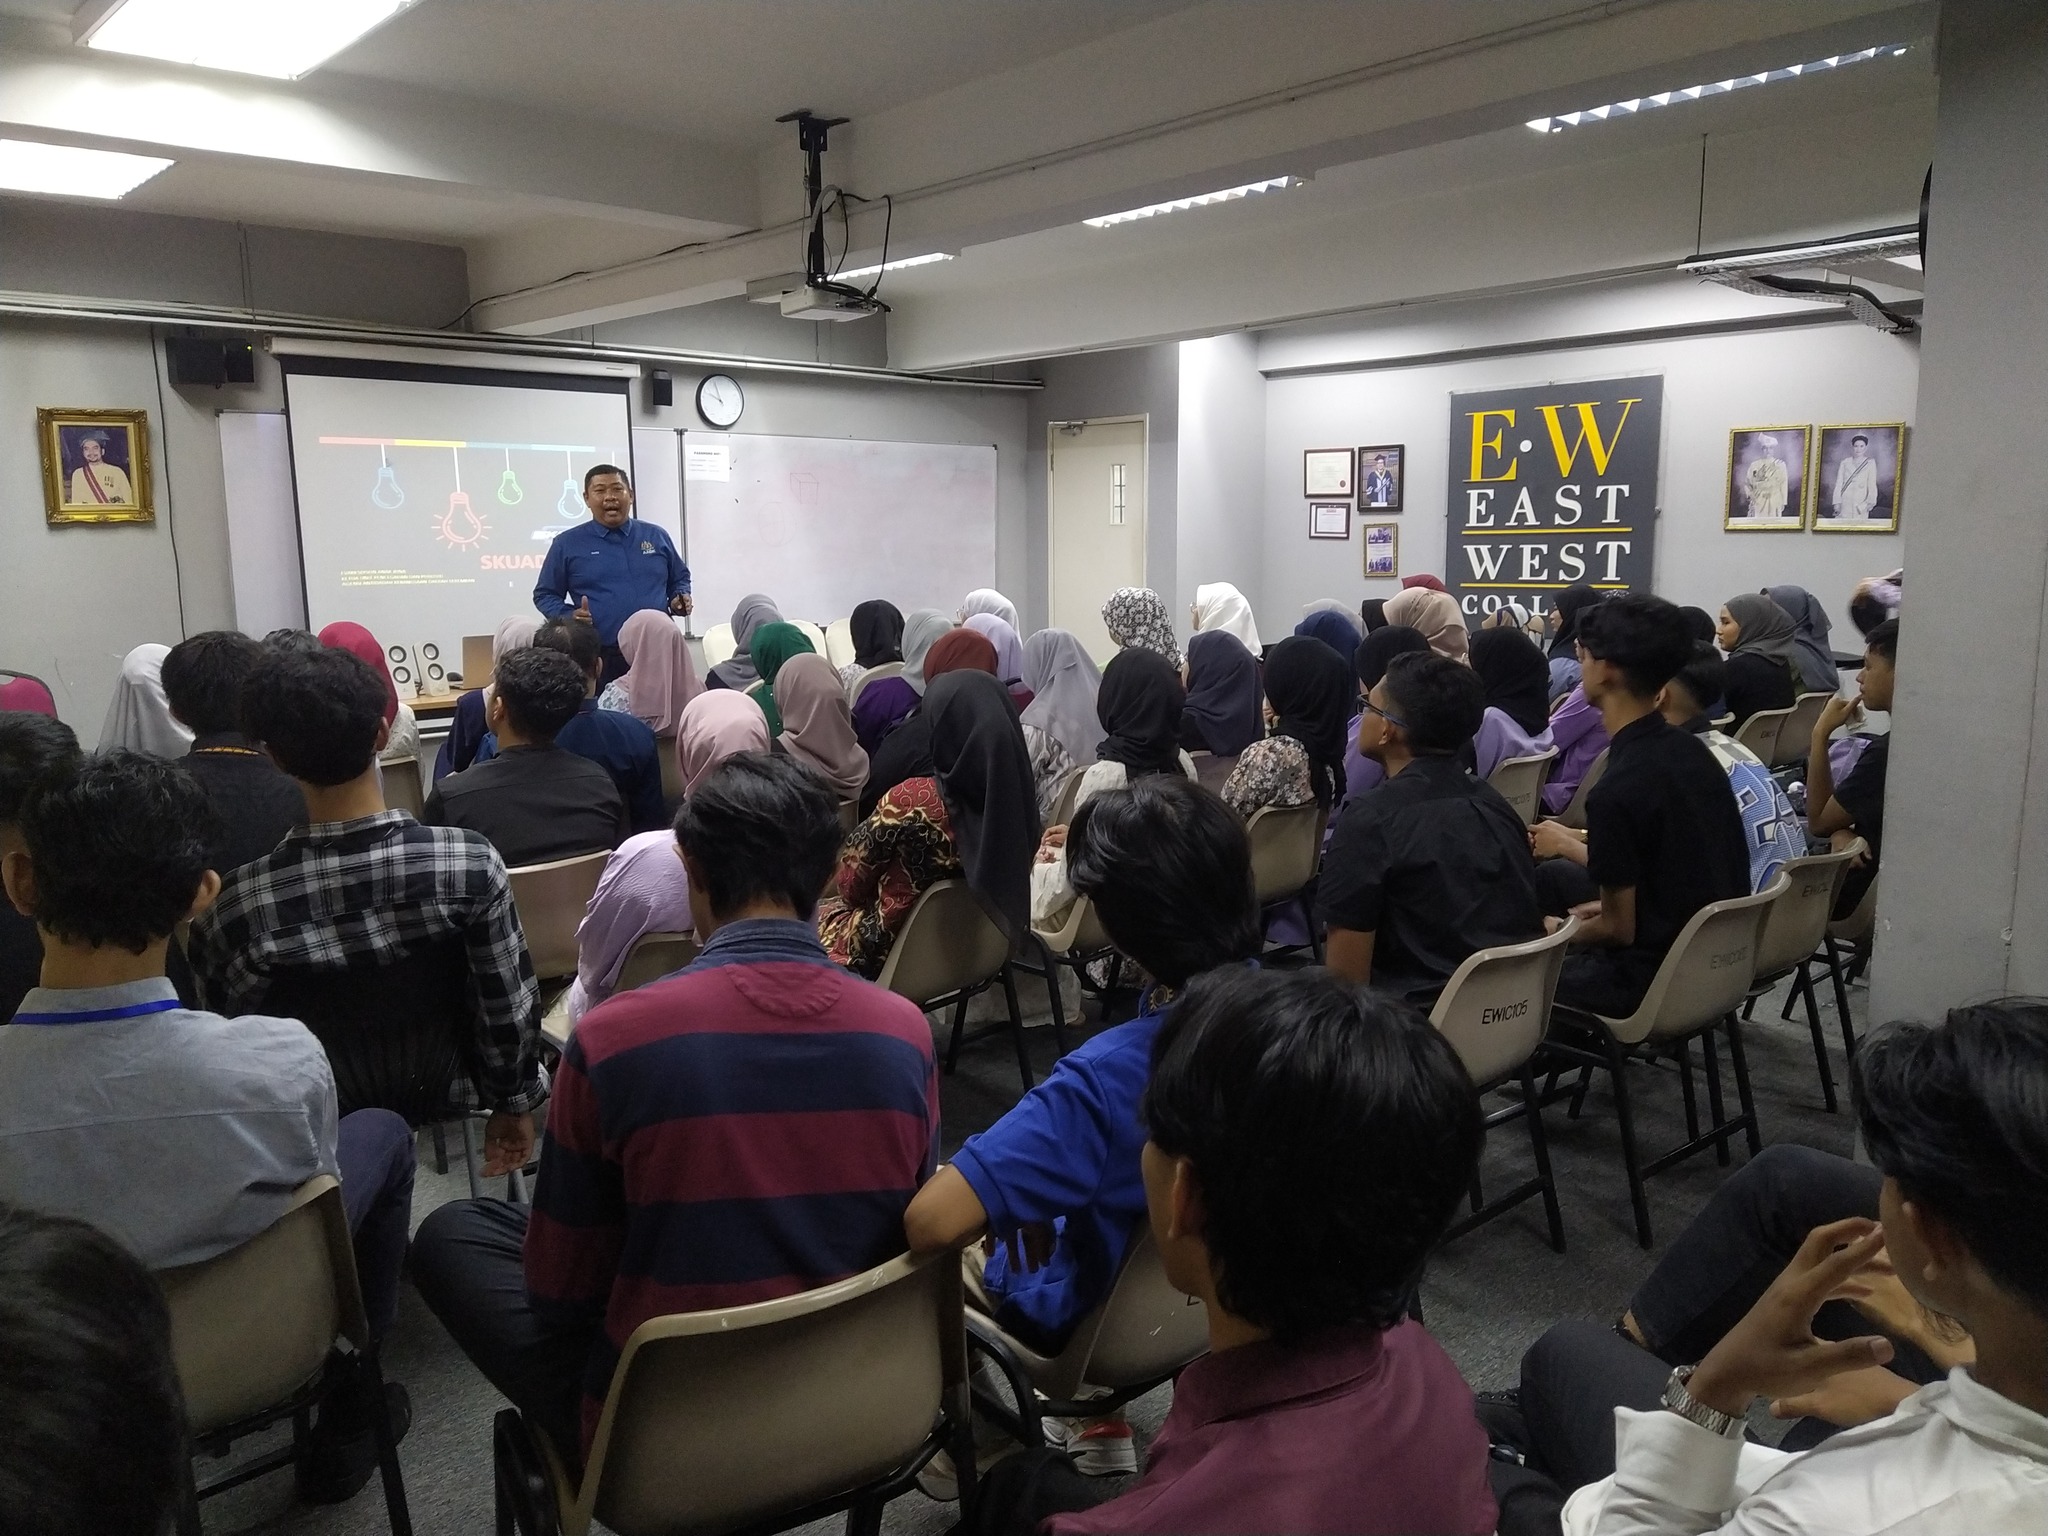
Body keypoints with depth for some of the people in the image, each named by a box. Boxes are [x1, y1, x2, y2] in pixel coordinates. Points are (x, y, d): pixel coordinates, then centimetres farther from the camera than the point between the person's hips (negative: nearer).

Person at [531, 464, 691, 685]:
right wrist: (569, 615, -9)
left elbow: (680, 577, 23)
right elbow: (545, 594, 10)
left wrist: (680, 599, 2)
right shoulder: (567, 544, 5)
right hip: (599, 659, -2)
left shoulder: (657, 536, 12)